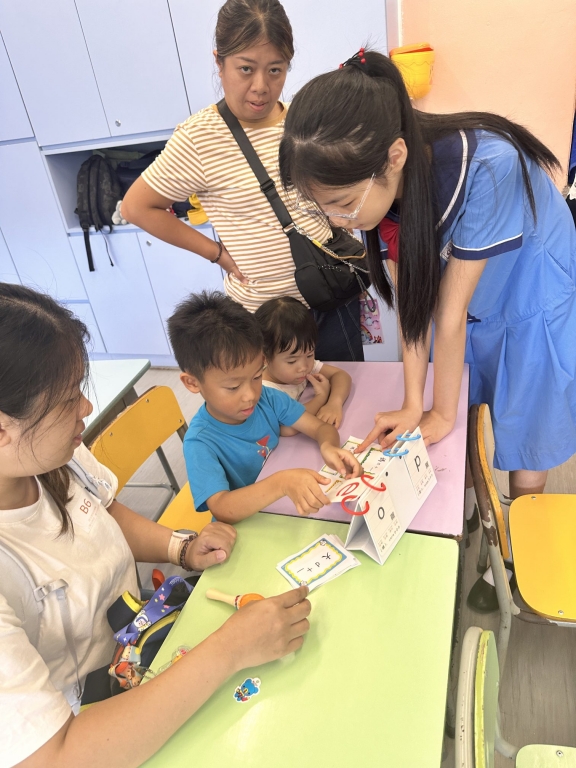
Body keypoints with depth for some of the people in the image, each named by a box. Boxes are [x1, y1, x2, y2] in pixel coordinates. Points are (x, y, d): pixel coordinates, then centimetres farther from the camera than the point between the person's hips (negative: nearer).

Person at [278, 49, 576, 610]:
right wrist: (413, 404, -16)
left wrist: (442, 414, -16)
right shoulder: (381, 185, -19)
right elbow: (412, 298, -14)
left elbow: (450, 310, -29)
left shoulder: (487, 167, -37)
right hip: (469, 312, 5)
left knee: (524, 465, 7)